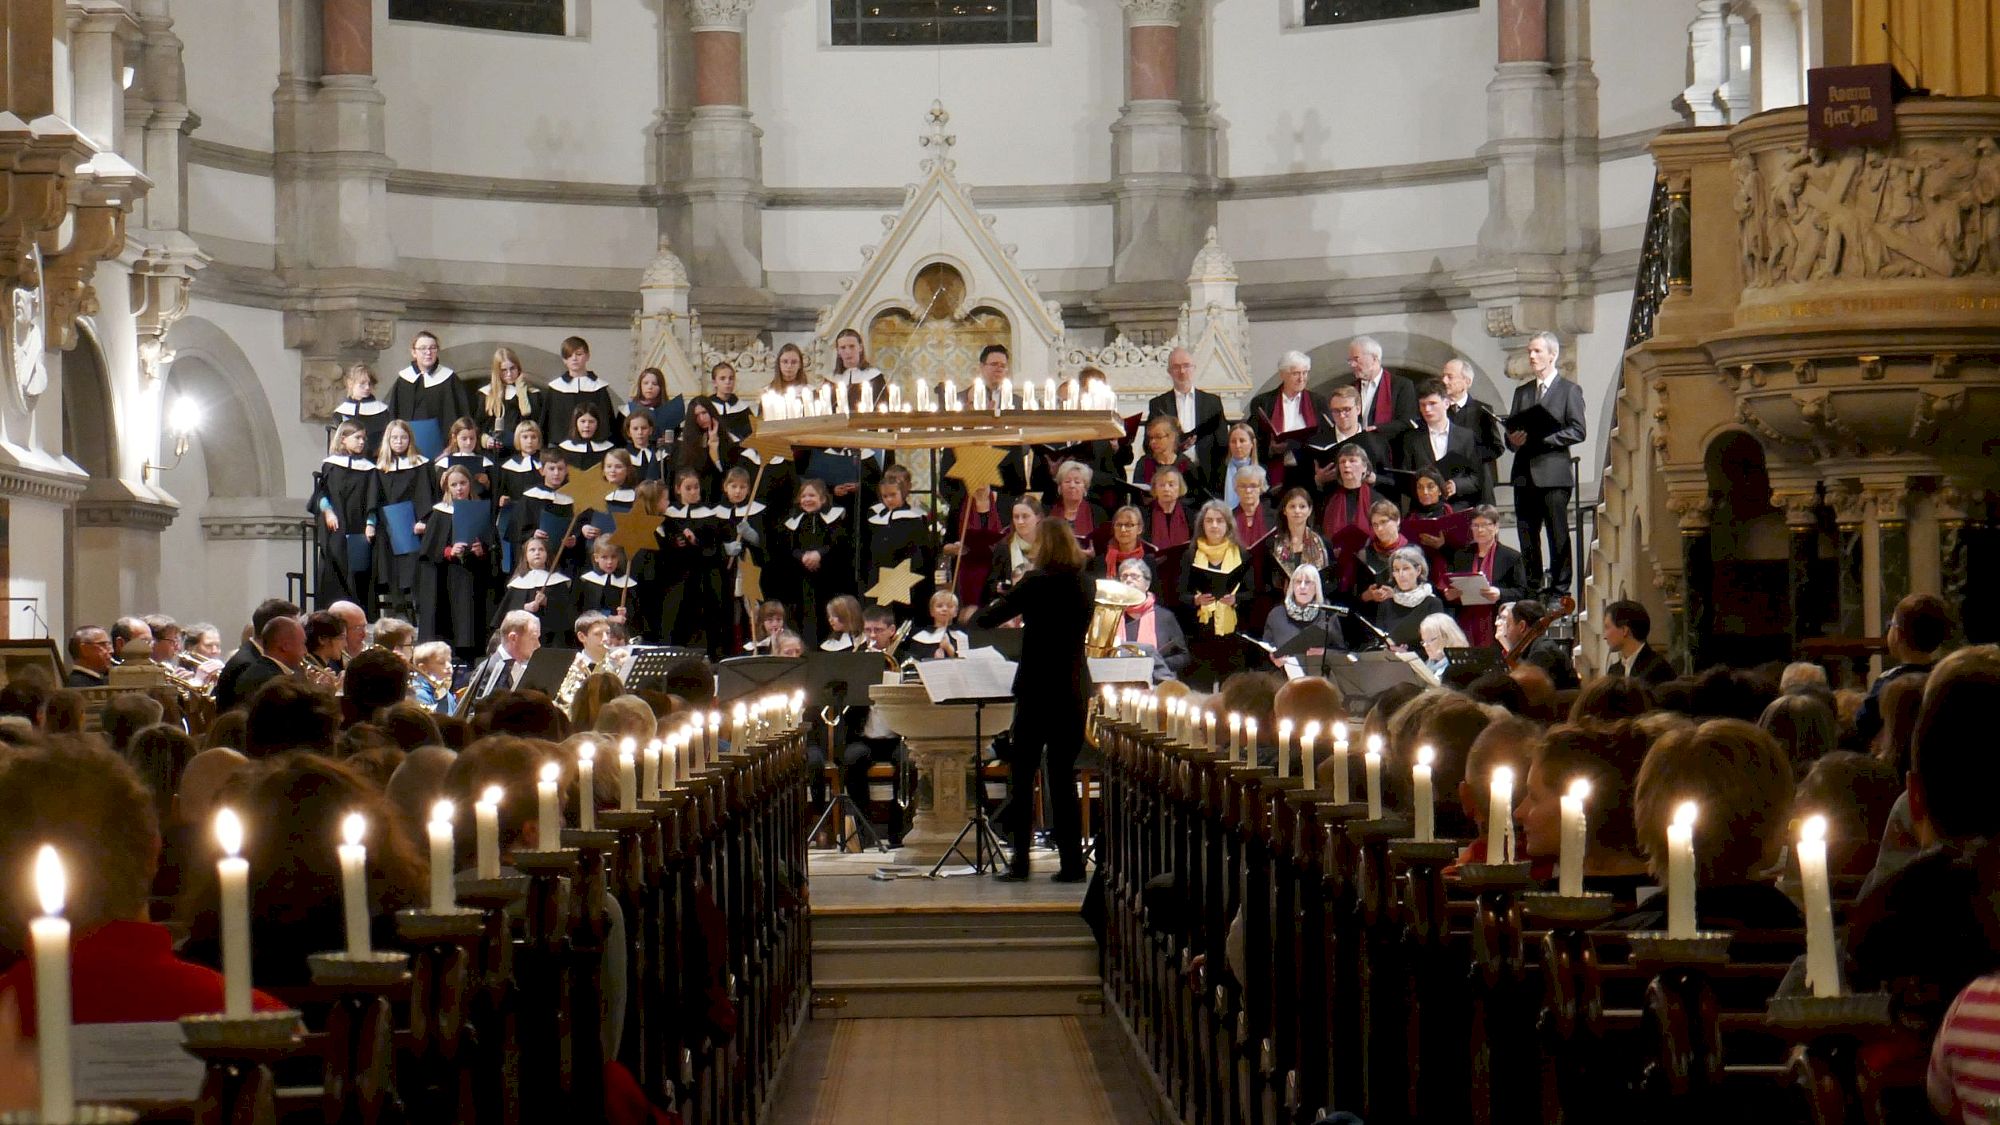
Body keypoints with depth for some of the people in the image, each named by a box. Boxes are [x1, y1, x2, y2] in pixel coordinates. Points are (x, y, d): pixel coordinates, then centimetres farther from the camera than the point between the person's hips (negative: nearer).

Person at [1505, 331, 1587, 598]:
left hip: (1553, 473, -5)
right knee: (1527, 536, 5)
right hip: (1525, 474, 5)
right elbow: (1512, 431, 21)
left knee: (1558, 535, -5)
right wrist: (1513, 439, -4)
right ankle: (1531, 589, 11)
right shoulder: (1522, 392, 20)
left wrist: (1541, 437, -15)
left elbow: (1577, 432, -7)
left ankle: (1560, 590, -2)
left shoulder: (1570, 391, 3)